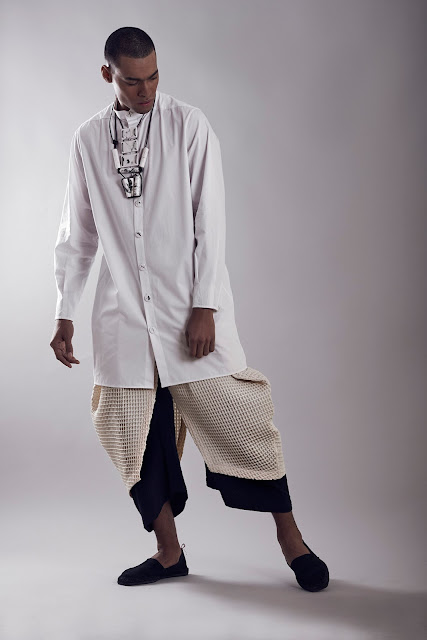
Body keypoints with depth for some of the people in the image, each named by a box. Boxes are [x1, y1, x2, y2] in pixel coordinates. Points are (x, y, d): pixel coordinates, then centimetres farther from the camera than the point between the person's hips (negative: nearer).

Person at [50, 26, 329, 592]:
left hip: (190, 307, -3)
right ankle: (169, 553, 22)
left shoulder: (190, 126, -2)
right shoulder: (88, 140, 8)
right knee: (134, 436, 5)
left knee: (239, 420, -3)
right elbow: (77, 234, 13)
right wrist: (64, 314, 10)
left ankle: (291, 539, 14)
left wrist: (205, 307, -12)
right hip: (123, 312, 3)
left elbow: (210, 222, -6)